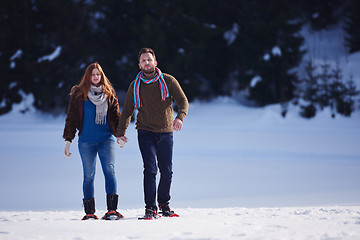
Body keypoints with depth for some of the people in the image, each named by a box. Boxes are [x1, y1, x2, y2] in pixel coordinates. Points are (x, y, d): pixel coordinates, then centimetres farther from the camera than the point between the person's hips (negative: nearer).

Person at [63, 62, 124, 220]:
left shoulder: (109, 94, 10)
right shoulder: (78, 94, 6)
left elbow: (115, 115, 15)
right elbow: (71, 118, 8)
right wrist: (68, 140, 3)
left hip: (106, 139, 0)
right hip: (86, 141, 0)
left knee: (109, 170, -14)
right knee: (88, 175, 1)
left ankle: (112, 210, -16)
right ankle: (89, 212, 8)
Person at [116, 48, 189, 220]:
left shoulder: (168, 81, 1)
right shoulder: (135, 86, 4)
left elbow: (183, 100, -4)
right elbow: (127, 111, 9)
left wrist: (179, 117, -24)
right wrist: (121, 133, -1)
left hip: (166, 133, 1)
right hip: (145, 133, -1)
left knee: (166, 171, 7)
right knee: (150, 169, -14)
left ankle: (164, 205, 26)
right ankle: (150, 208, -12)